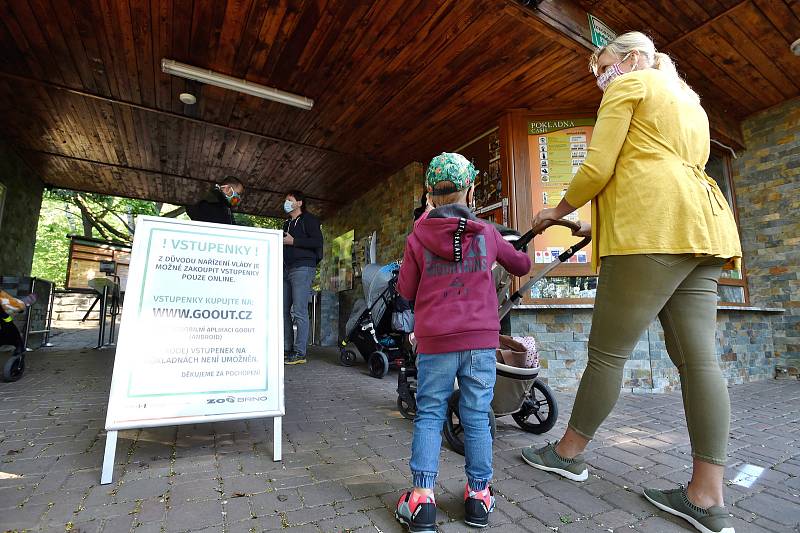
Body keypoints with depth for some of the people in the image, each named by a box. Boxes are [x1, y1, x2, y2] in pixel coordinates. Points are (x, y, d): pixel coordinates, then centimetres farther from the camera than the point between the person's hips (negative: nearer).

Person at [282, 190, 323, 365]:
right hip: (286, 269, 8)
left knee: (299, 311, -11)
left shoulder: (308, 219, 3)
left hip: (302, 268, -8)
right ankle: (287, 350, 11)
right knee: (284, 310, 4)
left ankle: (300, 353, -8)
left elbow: (317, 241, -11)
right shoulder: (287, 223, 27)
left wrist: (293, 241, -12)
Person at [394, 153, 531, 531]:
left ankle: (422, 495, 8)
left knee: (429, 415, 10)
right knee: (476, 417, 11)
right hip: (481, 339, 1)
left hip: (435, 341, -1)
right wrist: (522, 260, 43)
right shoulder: (486, 233, 4)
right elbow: (521, 265, 20)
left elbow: (405, 290, 5)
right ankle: (479, 493, 22)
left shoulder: (418, 237, 0)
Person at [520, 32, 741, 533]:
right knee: (698, 357, 2)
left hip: (652, 228, -9)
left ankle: (569, 453, 11)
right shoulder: (690, 101, 33)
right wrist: (606, 220, 30)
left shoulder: (628, 86, 6)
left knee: (608, 351, -3)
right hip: (701, 226, 10)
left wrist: (557, 212, 7)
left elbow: (597, 169, -7)